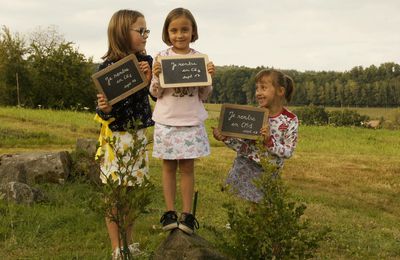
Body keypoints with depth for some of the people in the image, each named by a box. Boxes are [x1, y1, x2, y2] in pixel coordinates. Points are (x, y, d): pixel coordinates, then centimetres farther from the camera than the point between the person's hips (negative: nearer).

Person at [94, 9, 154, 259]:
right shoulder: (108, 67, -13)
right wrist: (105, 109, -32)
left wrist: (149, 78, -16)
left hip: (139, 133, 5)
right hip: (116, 136, -5)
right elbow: (103, 110, -10)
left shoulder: (145, 62, 1)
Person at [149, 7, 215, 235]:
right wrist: (157, 76, -16)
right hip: (166, 121, 0)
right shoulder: (161, 58, -2)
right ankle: (170, 212, 17)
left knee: (187, 166, 5)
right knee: (169, 166, 8)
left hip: (192, 121, 0)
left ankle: (187, 214, 13)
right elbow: (156, 94, 2)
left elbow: (204, 95, 6)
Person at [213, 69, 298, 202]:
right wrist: (225, 138, -17)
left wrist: (269, 141, -26)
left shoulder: (290, 120, -10)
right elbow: (243, 147, -2)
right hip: (245, 166, 2)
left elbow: (288, 152, -12)